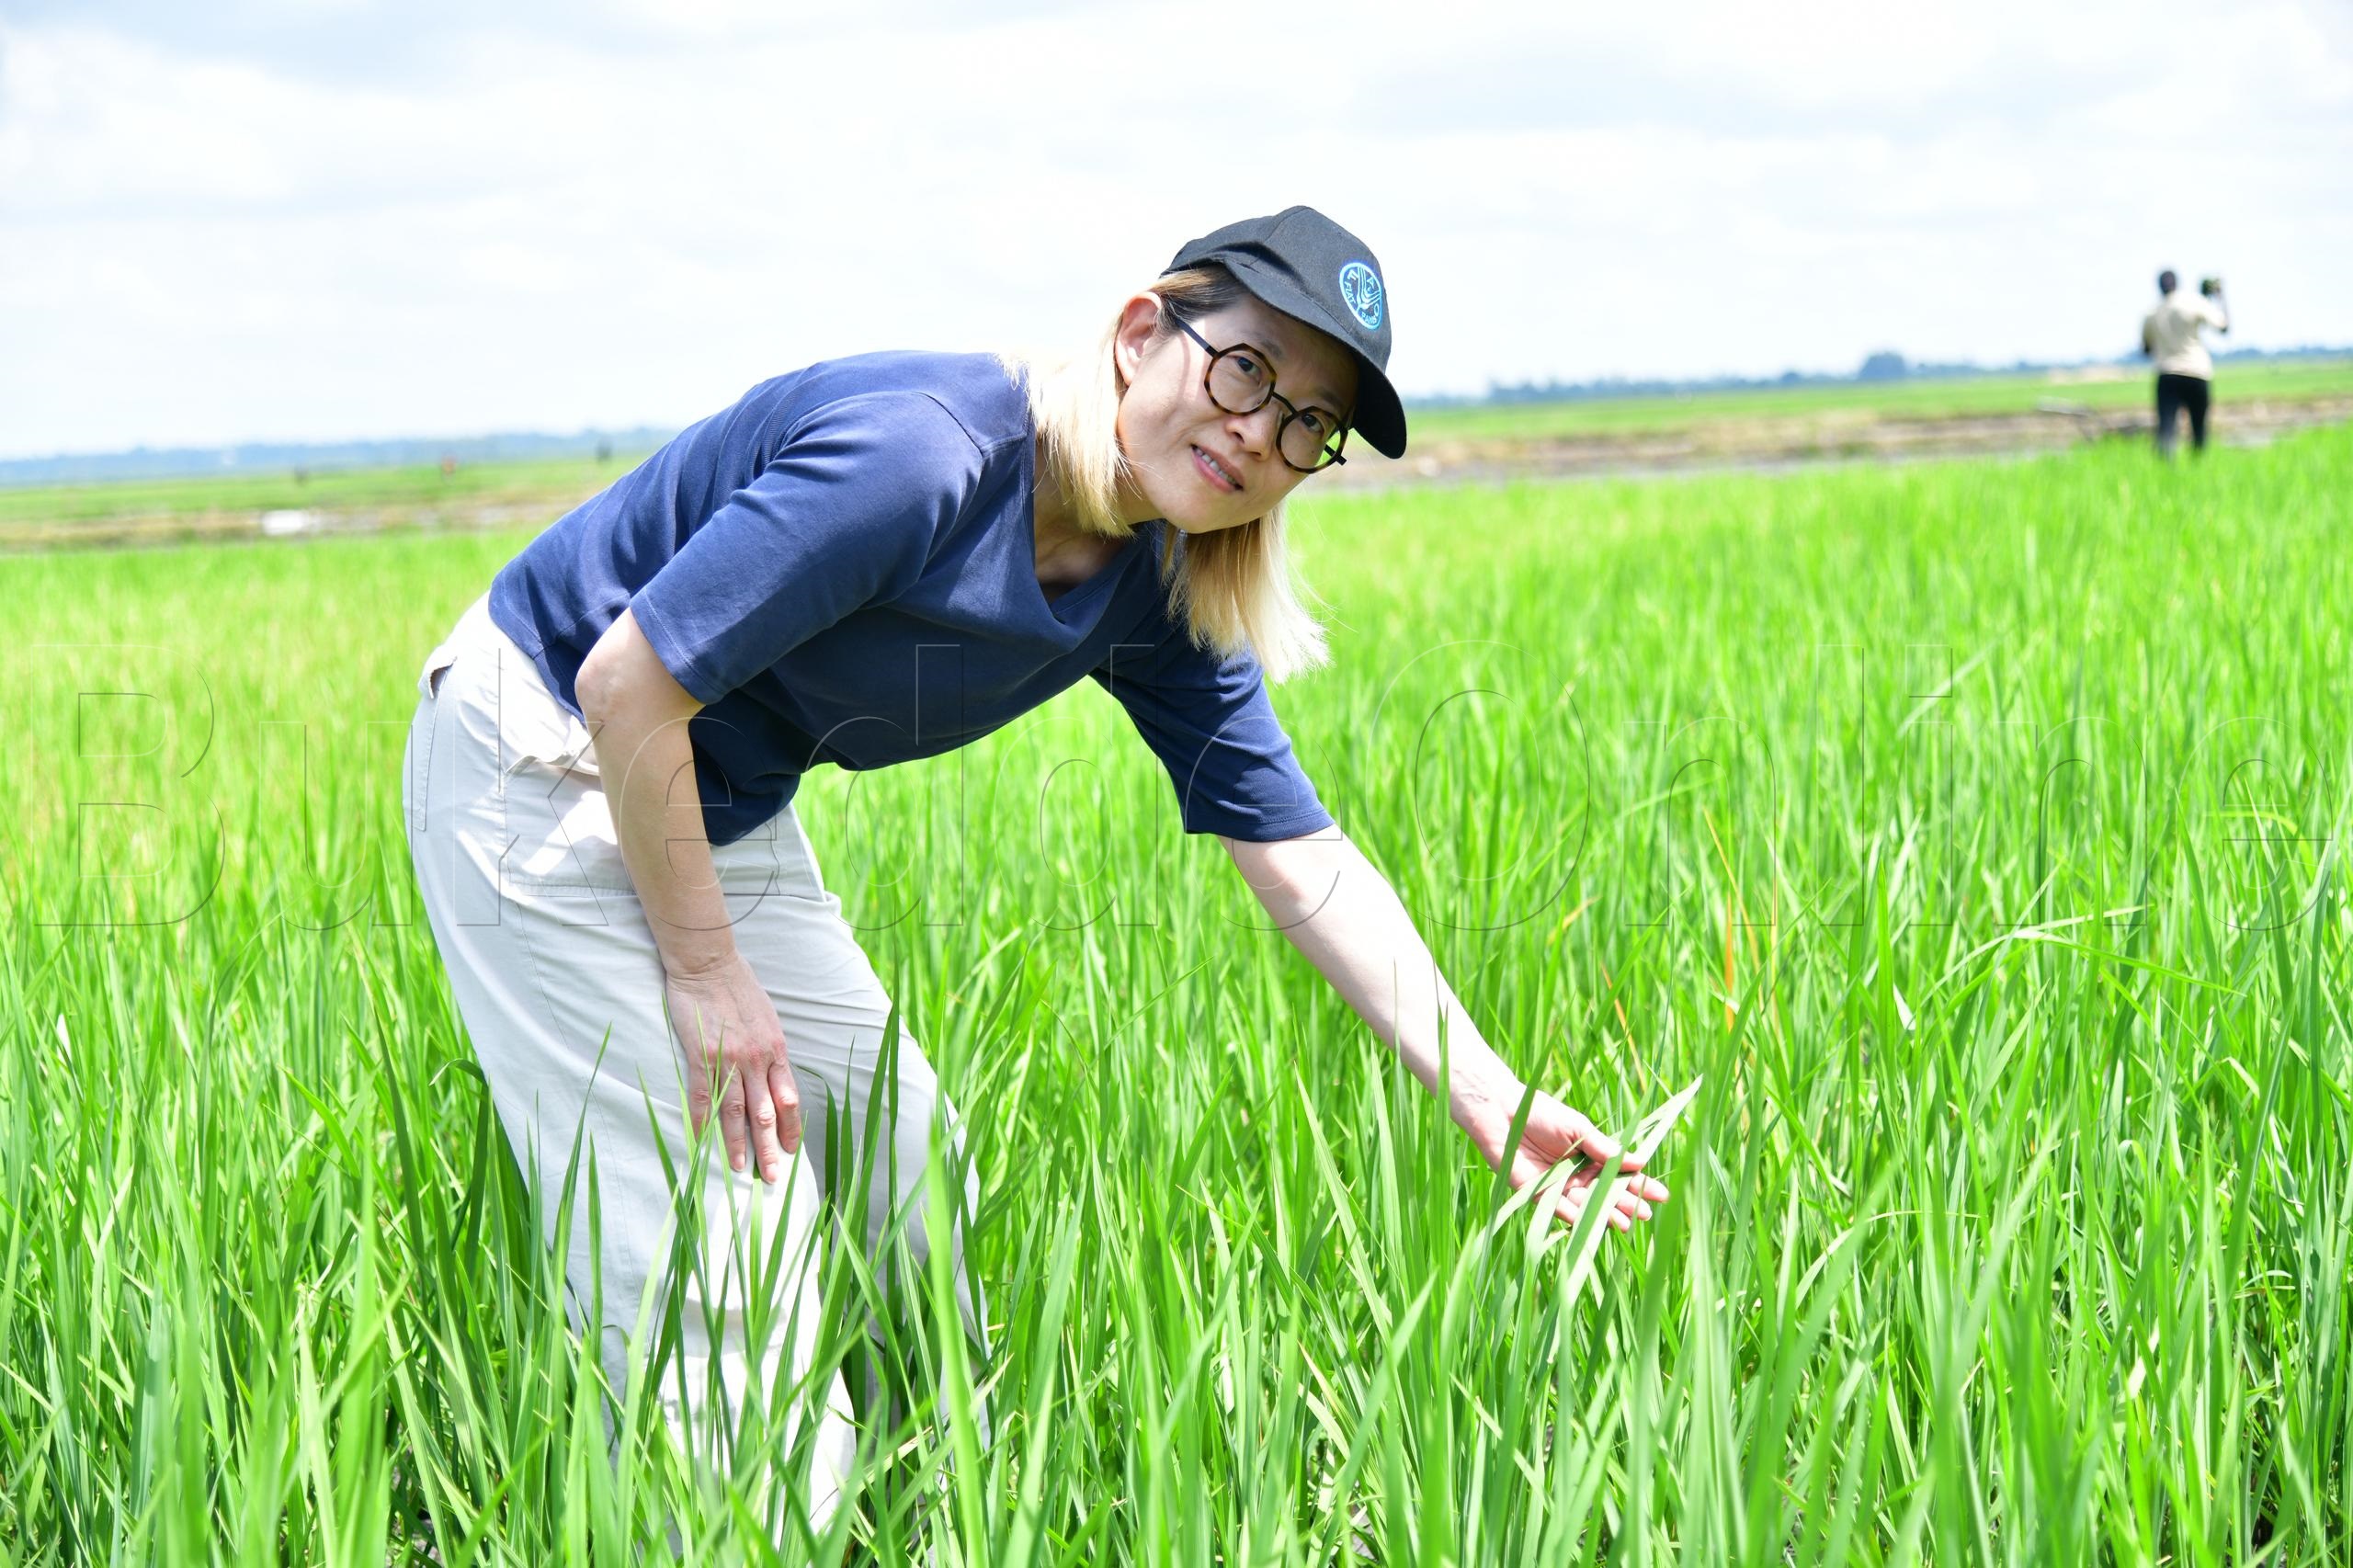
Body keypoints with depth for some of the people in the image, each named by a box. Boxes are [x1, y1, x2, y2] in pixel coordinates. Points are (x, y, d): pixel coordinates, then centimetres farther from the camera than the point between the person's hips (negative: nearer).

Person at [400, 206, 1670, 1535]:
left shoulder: (1162, 602, -6)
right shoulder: (919, 455, -32)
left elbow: (1306, 864, -2)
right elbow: (627, 687, -28)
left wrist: (1494, 1108, -9)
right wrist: (704, 970, -18)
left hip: (725, 813, 8)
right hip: (550, 766, -8)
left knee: (906, 1179, 12)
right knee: (720, 1255, -12)